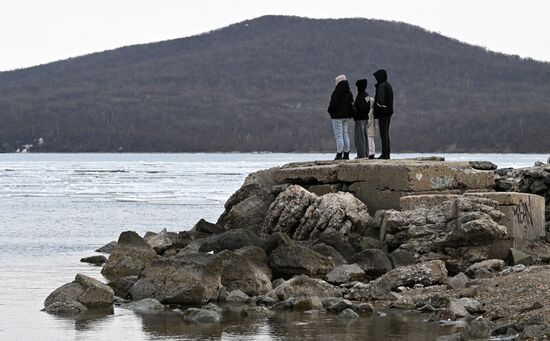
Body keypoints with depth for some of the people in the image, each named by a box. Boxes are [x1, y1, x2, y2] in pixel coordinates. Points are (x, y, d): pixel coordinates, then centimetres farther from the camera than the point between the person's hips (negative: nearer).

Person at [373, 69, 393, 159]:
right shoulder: (388, 85, 14)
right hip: (389, 111, 9)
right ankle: (387, 153, 14)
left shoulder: (382, 86, -15)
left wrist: (376, 112, -13)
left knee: (383, 133, -7)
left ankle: (385, 154, -8)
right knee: (386, 133, 13)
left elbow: (380, 100, -20)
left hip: (382, 112, -9)